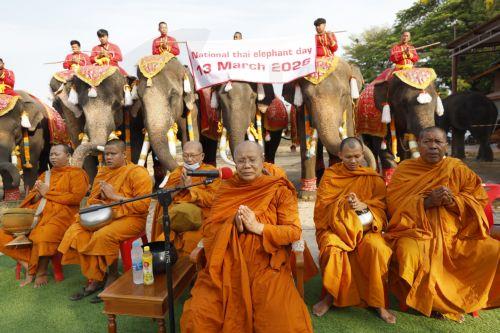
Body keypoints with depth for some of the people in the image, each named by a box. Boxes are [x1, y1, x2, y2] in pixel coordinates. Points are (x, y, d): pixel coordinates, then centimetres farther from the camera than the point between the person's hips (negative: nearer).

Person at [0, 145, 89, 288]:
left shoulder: (76, 173, 5)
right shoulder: (45, 175, 25)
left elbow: (76, 197, -10)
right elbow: (31, 198, 23)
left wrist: (48, 193, -5)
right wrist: (38, 194, -2)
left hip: (61, 214, -7)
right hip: (38, 213, 7)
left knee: (42, 237, -34)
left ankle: (41, 271, -11)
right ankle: (29, 264, -6)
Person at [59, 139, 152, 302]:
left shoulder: (137, 172, -8)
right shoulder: (102, 173, 15)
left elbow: (143, 205, -17)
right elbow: (92, 199, 21)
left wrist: (115, 196, -16)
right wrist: (97, 203, -4)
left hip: (130, 218, -7)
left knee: (103, 236, -32)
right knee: (75, 232, -14)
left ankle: (113, 277, -5)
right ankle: (95, 279, -3)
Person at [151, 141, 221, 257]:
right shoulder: (176, 172, 21)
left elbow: (212, 199, -5)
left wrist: (191, 187, -8)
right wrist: (179, 186, -3)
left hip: (199, 214, -2)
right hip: (173, 213, 3)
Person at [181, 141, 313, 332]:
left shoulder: (279, 190, 3)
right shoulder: (225, 189, 10)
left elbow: (294, 231, -3)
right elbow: (208, 228, 6)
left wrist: (257, 227, -15)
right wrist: (233, 226, -13)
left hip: (267, 267, -2)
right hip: (226, 266, 2)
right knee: (196, 317, -15)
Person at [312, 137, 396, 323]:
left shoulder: (373, 178, 7)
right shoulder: (330, 175, 4)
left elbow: (382, 205, 2)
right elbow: (322, 205, -3)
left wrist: (364, 206, -19)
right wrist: (344, 204, -21)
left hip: (365, 227, 1)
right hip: (335, 225, -1)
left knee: (376, 247, -31)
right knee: (332, 247, -33)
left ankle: (378, 303, -13)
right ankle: (330, 296, -10)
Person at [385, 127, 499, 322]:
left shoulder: (458, 169, 7)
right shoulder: (404, 170, 0)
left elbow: (480, 198, 4)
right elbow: (394, 204, -7)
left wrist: (454, 201, -15)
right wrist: (426, 202, -19)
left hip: (455, 233, 4)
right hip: (416, 232, -3)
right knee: (409, 254, -33)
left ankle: (467, 297, 9)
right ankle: (432, 302, -6)